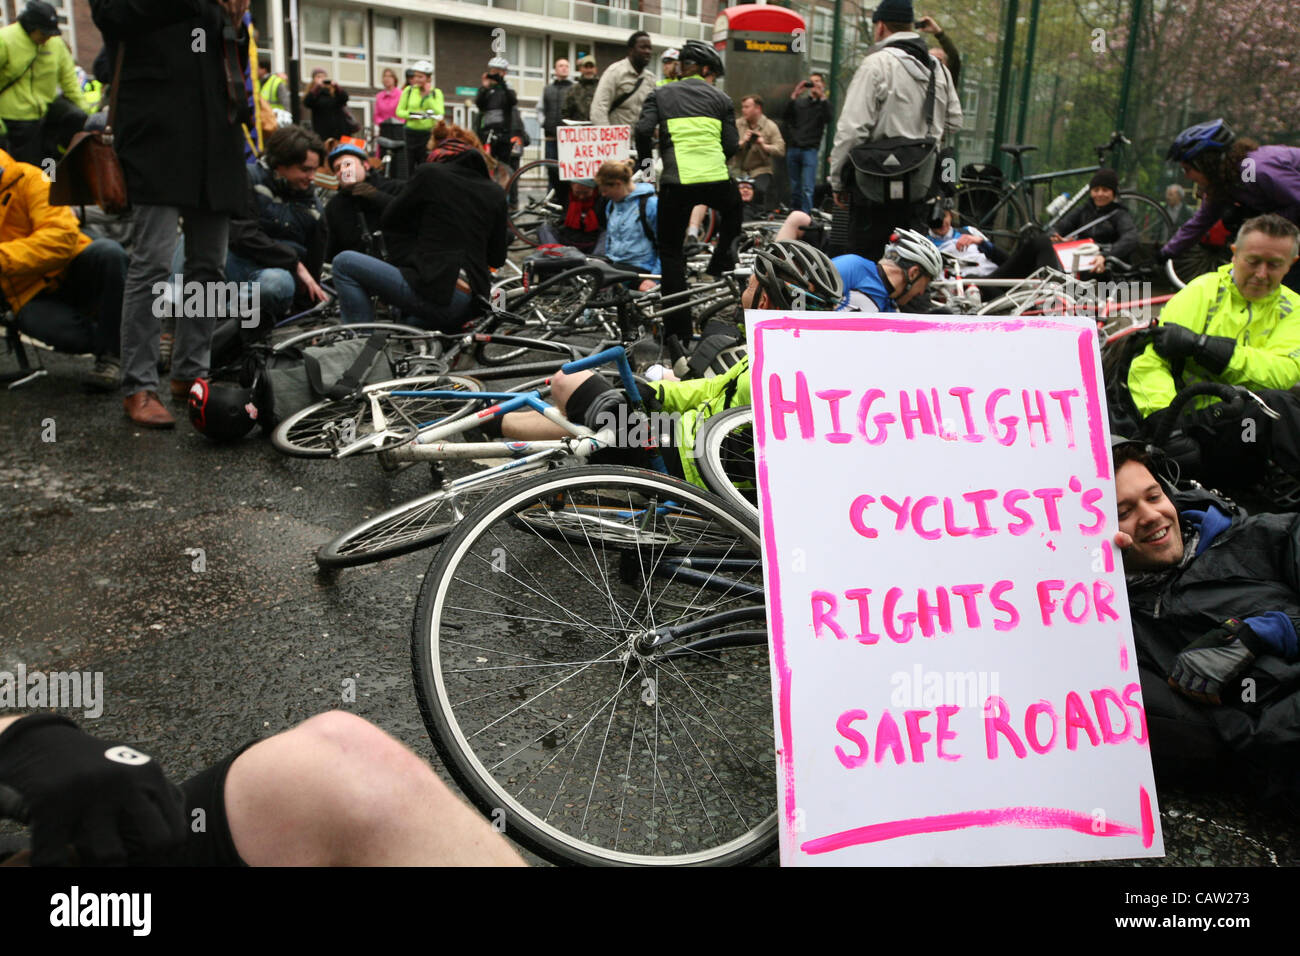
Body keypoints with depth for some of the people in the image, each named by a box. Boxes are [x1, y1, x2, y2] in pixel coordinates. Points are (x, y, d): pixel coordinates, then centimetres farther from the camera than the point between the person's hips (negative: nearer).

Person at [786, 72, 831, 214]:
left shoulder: (824, 103, 9)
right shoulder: (800, 101, 17)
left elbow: (828, 118, -10)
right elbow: (787, 116, 2)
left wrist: (822, 96, -13)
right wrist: (794, 96, -6)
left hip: (810, 150, -4)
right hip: (793, 148, 4)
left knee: (807, 189, -13)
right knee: (795, 188, 7)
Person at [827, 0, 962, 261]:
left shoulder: (877, 64, -10)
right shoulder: (939, 69, 12)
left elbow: (852, 129, -14)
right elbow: (954, 123, 18)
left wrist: (837, 179, -7)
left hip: (876, 185, -7)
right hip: (920, 184, 7)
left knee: (864, 260, -1)